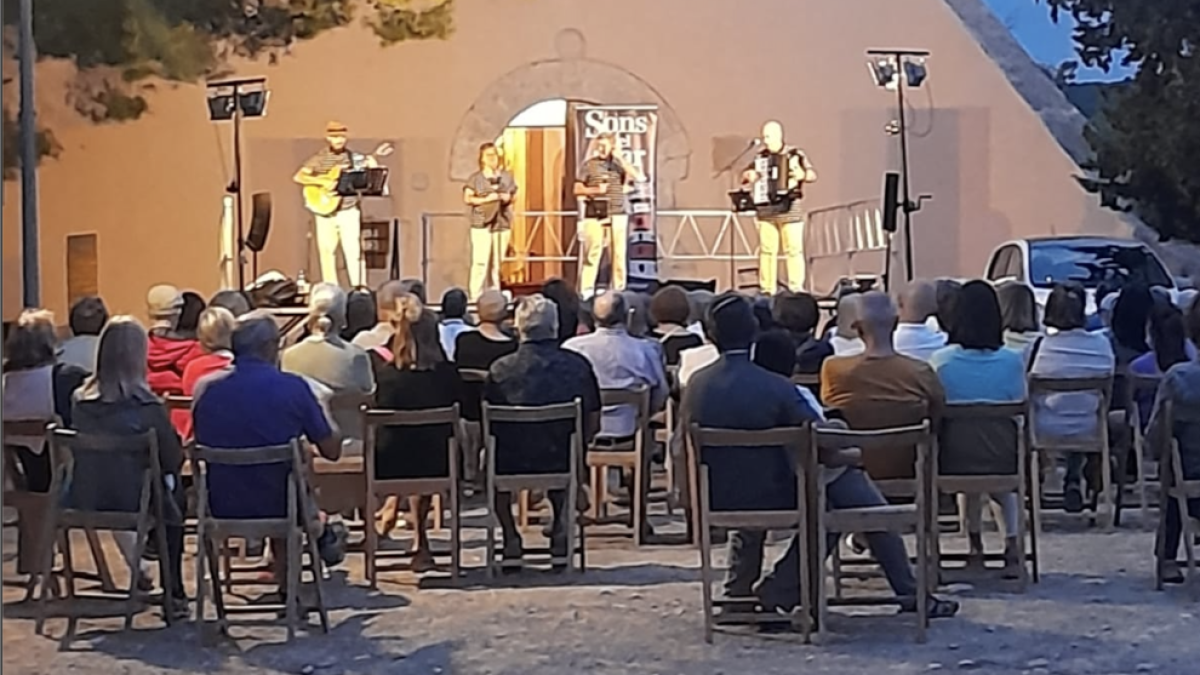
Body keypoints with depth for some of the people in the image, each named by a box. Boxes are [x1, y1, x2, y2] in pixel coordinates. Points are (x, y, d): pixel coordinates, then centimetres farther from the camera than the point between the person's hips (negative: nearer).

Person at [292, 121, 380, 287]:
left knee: (353, 249, -4)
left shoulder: (354, 157, 5)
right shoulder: (319, 159, -1)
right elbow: (298, 177, -10)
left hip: (349, 211, 1)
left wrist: (372, 167, -13)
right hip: (326, 211, -1)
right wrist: (322, 182, -20)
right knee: (327, 250, 2)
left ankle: (358, 287, 0)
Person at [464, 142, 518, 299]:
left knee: (497, 262, 7)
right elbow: (467, 198, -5)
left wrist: (507, 197, -4)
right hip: (481, 224, -4)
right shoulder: (475, 178, 0)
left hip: (502, 224, 4)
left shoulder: (507, 176, 12)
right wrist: (487, 199, -16)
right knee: (481, 261, -10)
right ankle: (476, 296, -7)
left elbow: (513, 195, 19)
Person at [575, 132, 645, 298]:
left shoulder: (620, 164, 7)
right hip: (594, 216, -1)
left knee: (618, 253, 3)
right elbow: (577, 189, 4)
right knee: (591, 253, -5)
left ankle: (618, 291, 9)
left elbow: (639, 178, -8)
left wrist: (620, 158, -8)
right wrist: (595, 190, -14)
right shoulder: (589, 164, 5)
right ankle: (586, 291, -3)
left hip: (617, 215, 1)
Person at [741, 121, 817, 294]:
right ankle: (767, 289, 7)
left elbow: (813, 174, -6)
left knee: (794, 250, -2)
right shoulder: (760, 156, 10)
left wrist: (802, 175, -28)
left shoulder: (795, 154, 0)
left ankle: (796, 289, 2)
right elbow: (745, 174, 13)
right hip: (766, 210, 3)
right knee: (767, 250, 2)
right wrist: (749, 175, -10)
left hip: (790, 208, -3)